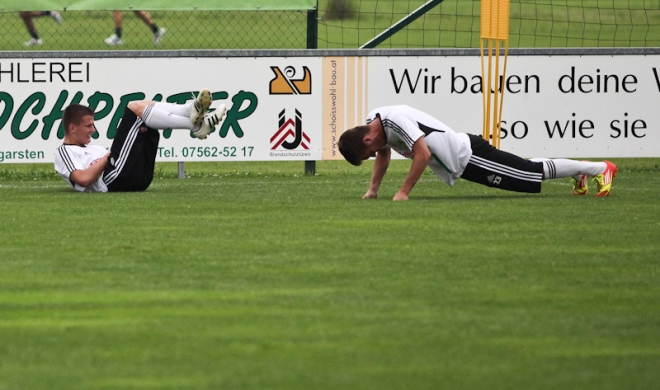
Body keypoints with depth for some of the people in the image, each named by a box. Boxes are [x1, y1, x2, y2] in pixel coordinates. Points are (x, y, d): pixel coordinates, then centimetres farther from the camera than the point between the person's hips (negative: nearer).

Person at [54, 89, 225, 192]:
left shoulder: (92, 148, 37)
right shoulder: (64, 152, 10)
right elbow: (84, 179, -12)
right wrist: (107, 157, -4)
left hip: (140, 176, 9)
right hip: (115, 179, -9)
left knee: (146, 105, 8)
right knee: (135, 108, -12)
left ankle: (193, 111, -20)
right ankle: (195, 125, -23)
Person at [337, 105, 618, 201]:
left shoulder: (395, 120, -30)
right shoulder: (373, 123, 0)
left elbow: (422, 153, -35)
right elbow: (384, 154, 19)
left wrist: (404, 192, -30)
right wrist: (373, 189, 13)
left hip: (468, 156, -9)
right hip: (460, 161, 9)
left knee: (533, 173, 0)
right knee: (525, 171, 22)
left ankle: (600, 169, 11)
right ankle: (581, 171, 38)